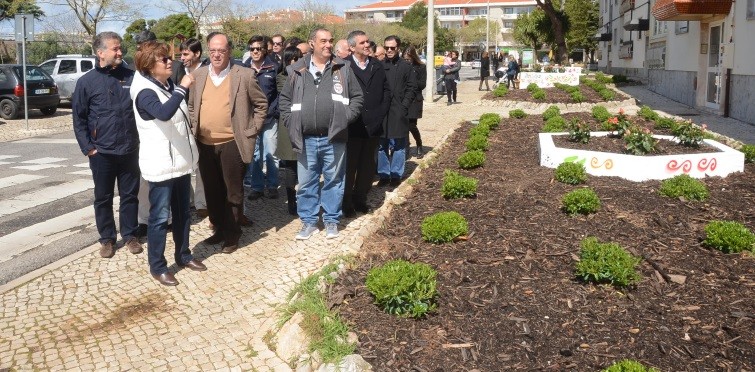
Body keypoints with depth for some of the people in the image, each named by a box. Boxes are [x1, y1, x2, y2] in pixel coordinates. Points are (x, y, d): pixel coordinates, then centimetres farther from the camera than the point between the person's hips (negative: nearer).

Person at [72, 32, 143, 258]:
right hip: (101, 152, -1)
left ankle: (130, 235, 23)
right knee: (103, 197, 9)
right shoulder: (87, 82, -2)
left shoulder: (131, 77, 2)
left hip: (130, 150, 1)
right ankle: (106, 239, 21)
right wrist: (87, 148, -4)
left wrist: (141, 139, 3)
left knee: (130, 195, 9)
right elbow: (78, 118, 1)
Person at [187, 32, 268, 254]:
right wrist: (193, 128, 9)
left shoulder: (244, 75, -5)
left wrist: (251, 131, -2)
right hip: (204, 144, 4)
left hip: (232, 143, -4)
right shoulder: (198, 75, 7)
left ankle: (232, 235, 18)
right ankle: (219, 229, 29)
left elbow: (261, 104, 2)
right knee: (212, 191, 13)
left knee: (233, 192, 4)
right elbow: (191, 106, 19)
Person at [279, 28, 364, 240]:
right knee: (306, 182, 8)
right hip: (306, 139, 1)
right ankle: (308, 221, 20)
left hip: (334, 137, -1)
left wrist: (346, 118, -6)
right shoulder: (297, 71, 7)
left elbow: (357, 97, 6)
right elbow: (285, 99, 13)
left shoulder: (343, 69, 4)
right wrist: (290, 123, 1)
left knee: (334, 180, 7)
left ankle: (331, 220, 21)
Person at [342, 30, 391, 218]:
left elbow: (386, 90, 13)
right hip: (353, 126, -5)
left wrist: (380, 113, 3)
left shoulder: (377, 66, 10)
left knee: (368, 166, 11)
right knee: (350, 166, 3)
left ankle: (360, 199, 24)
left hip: (373, 125, 5)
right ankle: (346, 203, 14)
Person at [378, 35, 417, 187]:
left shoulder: (405, 67, 2)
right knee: (382, 146, 7)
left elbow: (412, 89, 1)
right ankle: (383, 174, 16)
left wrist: (404, 107, -8)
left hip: (398, 113, -2)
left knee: (397, 145, 4)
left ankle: (396, 174, 13)